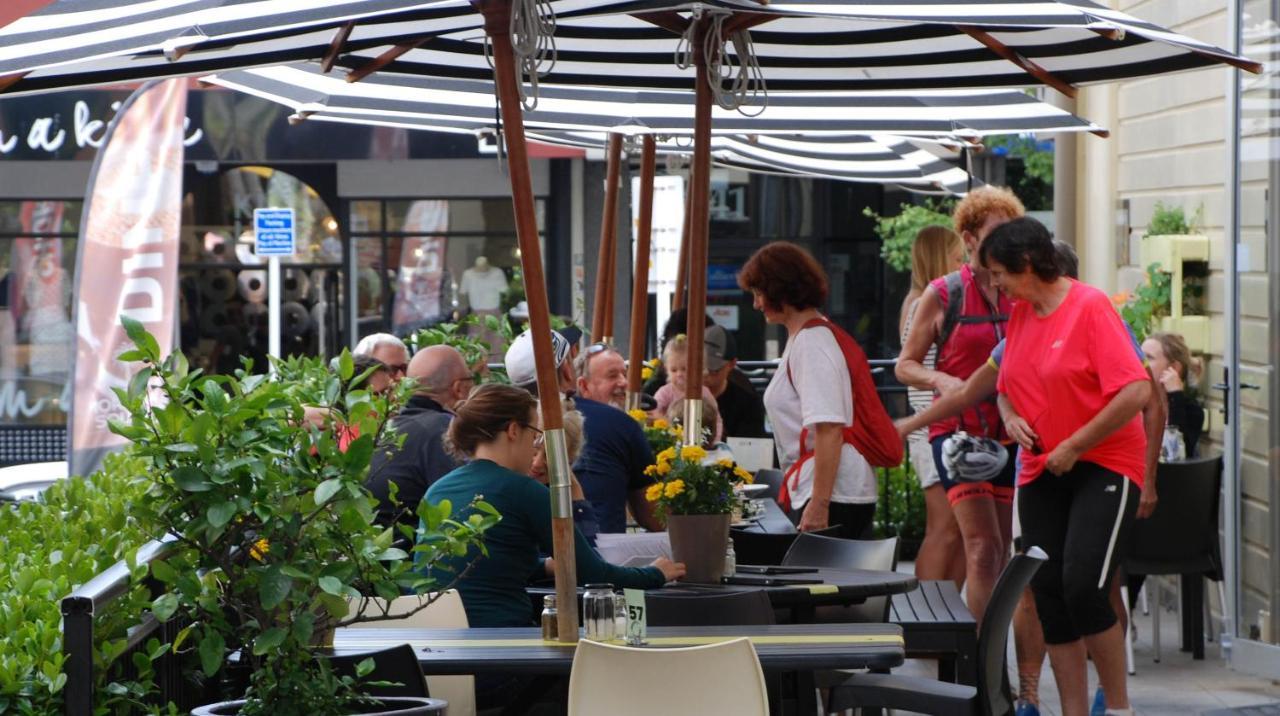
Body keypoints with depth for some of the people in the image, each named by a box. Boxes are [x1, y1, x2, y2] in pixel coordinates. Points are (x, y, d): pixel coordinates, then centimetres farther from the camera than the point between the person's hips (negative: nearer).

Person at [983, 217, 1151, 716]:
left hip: (1103, 465, -7)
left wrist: (1074, 447, -16)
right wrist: (1013, 419, -1)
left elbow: (1137, 392, -21)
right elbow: (1005, 387, 22)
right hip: (1042, 471, 7)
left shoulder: (1090, 307, -13)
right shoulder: (1019, 316, 8)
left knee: (1083, 586, -18)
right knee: (1049, 596, 3)